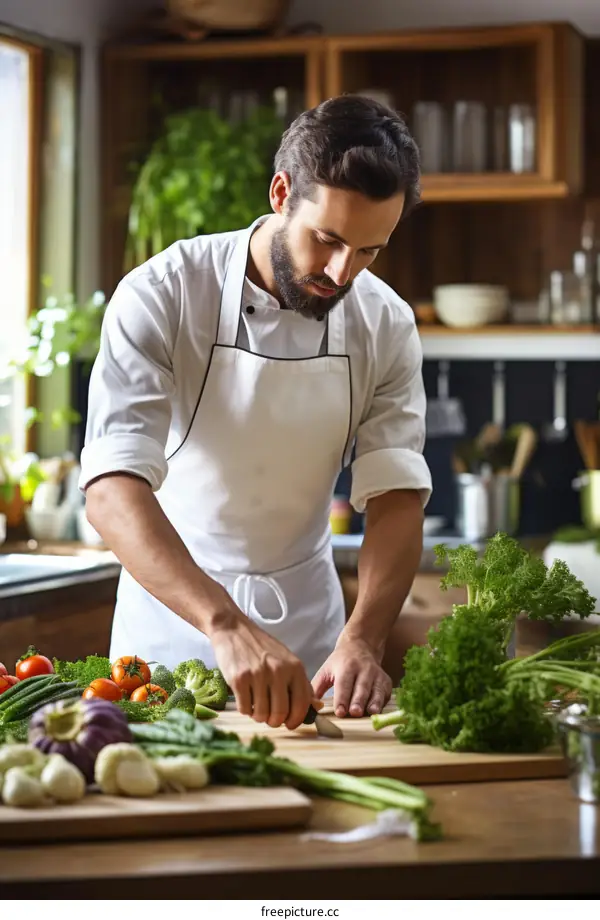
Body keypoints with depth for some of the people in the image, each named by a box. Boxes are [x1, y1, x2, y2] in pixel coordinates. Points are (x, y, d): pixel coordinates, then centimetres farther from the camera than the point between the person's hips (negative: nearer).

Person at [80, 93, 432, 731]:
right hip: (173, 602, -3)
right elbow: (112, 488, -31)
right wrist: (225, 624, -45)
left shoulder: (386, 325, -9)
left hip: (307, 608, 3)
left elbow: (396, 496, -12)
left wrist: (362, 640, -30)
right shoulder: (162, 296, -21)